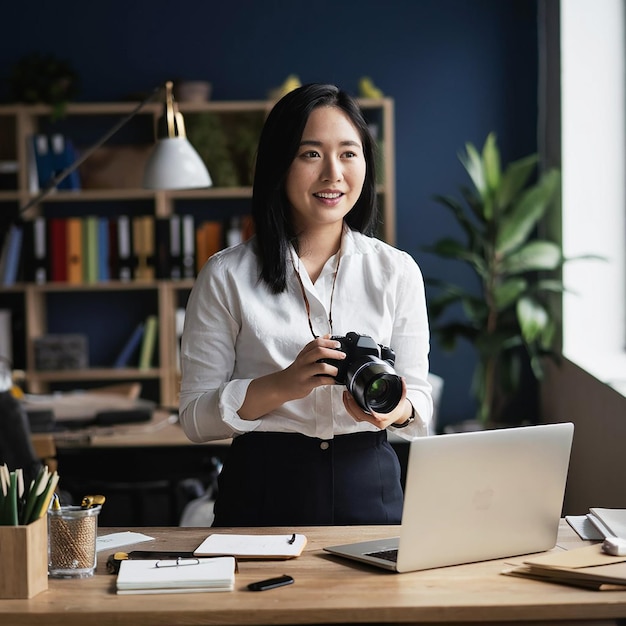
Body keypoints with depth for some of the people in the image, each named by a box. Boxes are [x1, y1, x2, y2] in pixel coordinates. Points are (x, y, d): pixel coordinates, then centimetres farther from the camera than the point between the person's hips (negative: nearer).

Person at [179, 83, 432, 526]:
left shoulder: (397, 271, 7)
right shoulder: (226, 276, 2)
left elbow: (421, 401, 7)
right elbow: (196, 418, -1)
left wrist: (397, 409, -16)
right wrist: (282, 386, -16)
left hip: (369, 492, 1)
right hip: (264, 492, -1)